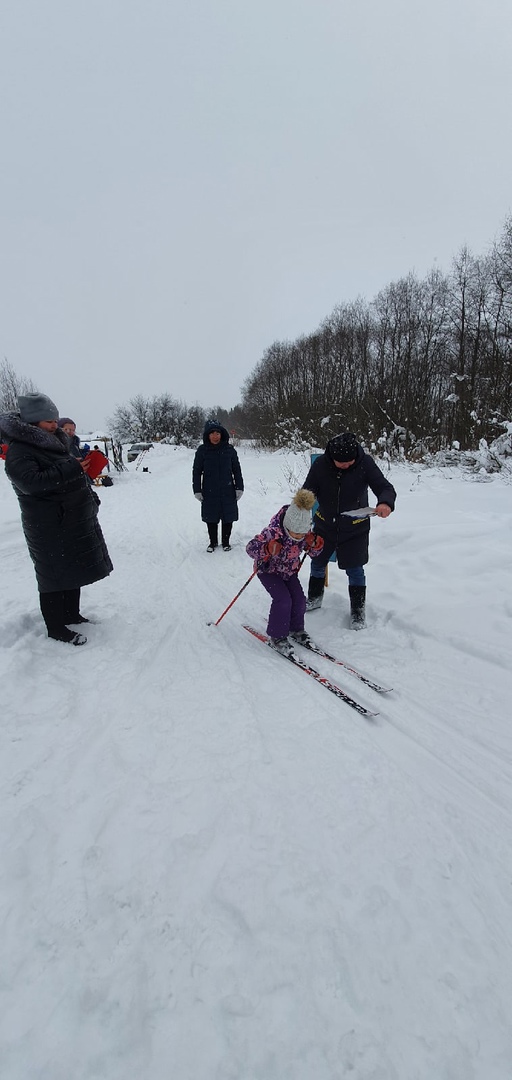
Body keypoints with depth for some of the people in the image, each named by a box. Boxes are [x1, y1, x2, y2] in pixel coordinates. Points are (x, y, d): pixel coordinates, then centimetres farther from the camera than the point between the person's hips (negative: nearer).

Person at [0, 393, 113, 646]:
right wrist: (71, 468, -28)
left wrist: (91, 498, 20)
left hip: (75, 522, 9)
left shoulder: (53, 444, 15)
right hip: (49, 528, -9)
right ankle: (56, 628, 11)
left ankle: (71, 615, 33)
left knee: (73, 570, 17)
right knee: (53, 576, -1)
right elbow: (31, 482, -28)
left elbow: (75, 479, 24)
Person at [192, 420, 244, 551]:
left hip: (228, 491, 1)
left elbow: (237, 470, 5)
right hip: (209, 492, 0)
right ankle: (213, 542, 29)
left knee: (228, 517, 9)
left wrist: (239, 488, 3)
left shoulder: (229, 449, -1)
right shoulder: (202, 450, -3)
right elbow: (196, 471, 2)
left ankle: (226, 541, 28)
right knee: (211, 518, 9)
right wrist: (197, 490, -1)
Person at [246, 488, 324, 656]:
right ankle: (277, 636, -2)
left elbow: (314, 554, -2)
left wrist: (315, 544, -25)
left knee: (299, 598, -5)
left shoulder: (306, 534, -18)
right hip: (268, 570, -5)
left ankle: (296, 629, 22)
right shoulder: (272, 532, -36)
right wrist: (267, 549, -50)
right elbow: (250, 548, -31)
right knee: (283, 599, -20)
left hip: (289, 571, 5)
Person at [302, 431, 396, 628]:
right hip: (325, 525, 3)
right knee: (317, 564, 19)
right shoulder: (321, 464, -15)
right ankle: (314, 598, 43)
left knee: (354, 570, 5)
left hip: (355, 529, -2)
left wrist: (385, 502, -44)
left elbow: (385, 487, -21)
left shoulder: (365, 463, -19)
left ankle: (358, 611, 25)